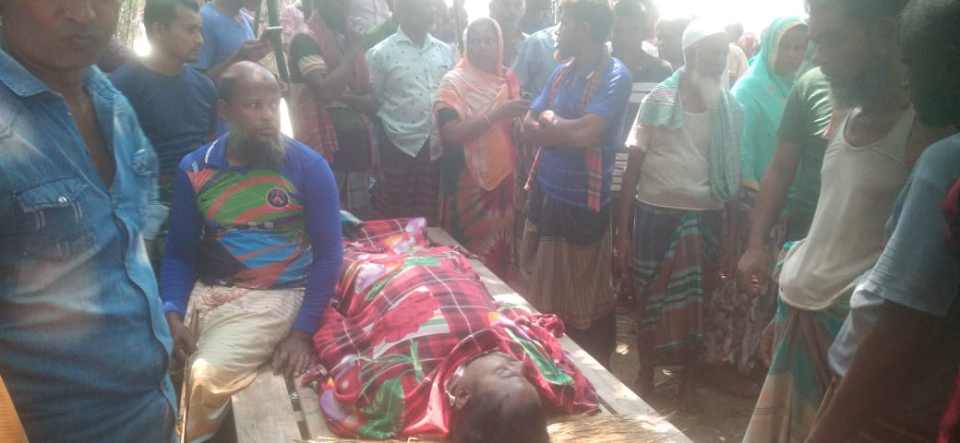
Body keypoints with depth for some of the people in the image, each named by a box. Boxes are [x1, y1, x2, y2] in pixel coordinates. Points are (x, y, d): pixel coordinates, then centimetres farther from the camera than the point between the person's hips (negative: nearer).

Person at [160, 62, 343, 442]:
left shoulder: (309, 167, -5)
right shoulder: (194, 169, 3)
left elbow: (328, 254, -3)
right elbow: (179, 252, 8)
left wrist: (302, 331, -10)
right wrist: (172, 314, -9)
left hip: (274, 296, -3)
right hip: (205, 290, 4)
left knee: (204, 377, -26)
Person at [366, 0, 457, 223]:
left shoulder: (446, 51, 8)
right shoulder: (381, 53, -5)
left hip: (439, 147, 4)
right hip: (400, 148, -3)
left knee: (432, 217, 13)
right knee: (396, 217, 6)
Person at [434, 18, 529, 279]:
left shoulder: (508, 79, 7)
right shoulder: (454, 81, -8)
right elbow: (451, 134, -21)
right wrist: (496, 113, -27)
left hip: (503, 178, 5)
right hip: (468, 183, -5)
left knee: (501, 247, 12)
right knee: (470, 252, 1)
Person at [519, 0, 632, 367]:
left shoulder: (615, 75, -13)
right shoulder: (561, 73, 10)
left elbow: (586, 134, -24)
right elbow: (528, 127, 5)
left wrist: (549, 120, -6)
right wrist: (568, 129, -13)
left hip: (583, 203, -7)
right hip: (544, 194, 7)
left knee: (584, 302, 6)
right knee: (545, 296, 18)